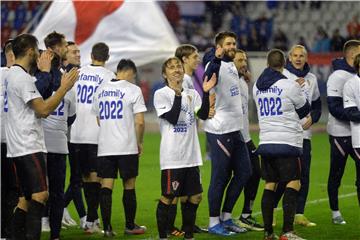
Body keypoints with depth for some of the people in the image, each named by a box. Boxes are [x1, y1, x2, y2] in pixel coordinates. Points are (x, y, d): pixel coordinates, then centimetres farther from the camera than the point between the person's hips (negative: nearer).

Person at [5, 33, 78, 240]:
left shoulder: (13, 74, 16)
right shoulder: (23, 77, -15)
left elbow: (36, 99, 28)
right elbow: (43, 110, -20)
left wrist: (44, 69, 29)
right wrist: (65, 87, -13)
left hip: (19, 146, 10)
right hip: (29, 146, -10)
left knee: (26, 197, 12)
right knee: (40, 194, -14)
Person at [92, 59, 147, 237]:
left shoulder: (100, 90, 10)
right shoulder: (133, 90, -5)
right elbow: (140, 122, -8)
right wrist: (139, 142, 6)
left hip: (105, 147, 4)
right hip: (127, 146, -4)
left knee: (106, 186, 2)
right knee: (129, 186, 7)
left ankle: (107, 227, -3)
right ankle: (130, 226, 14)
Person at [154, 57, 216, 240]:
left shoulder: (191, 94, 12)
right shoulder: (161, 94, -3)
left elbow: (203, 115, -1)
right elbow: (172, 118, -13)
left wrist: (206, 93, -12)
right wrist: (177, 94, -19)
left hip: (191, 155, 5)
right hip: (172, 155, -5)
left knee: (194, 197, 8)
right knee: (168, 197, -3)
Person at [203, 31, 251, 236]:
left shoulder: (232, 66, 17)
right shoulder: (216, 65, -12)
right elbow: (209, 80, -36)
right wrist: (216, 58, -48)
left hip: (235, 130, 9)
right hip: (220, 131, -9)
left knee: (244, 172, 11)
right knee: (220, 177, -4)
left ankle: (226, 217, 20)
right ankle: (214, 223, 5)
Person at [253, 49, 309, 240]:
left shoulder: (257, 86, 9)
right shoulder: (289, 85, -9)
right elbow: (304, 109, 3)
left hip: (266, 141, 6)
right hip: (287, 142, -6)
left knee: (270, 184, 10)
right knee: (293, 184, -4)